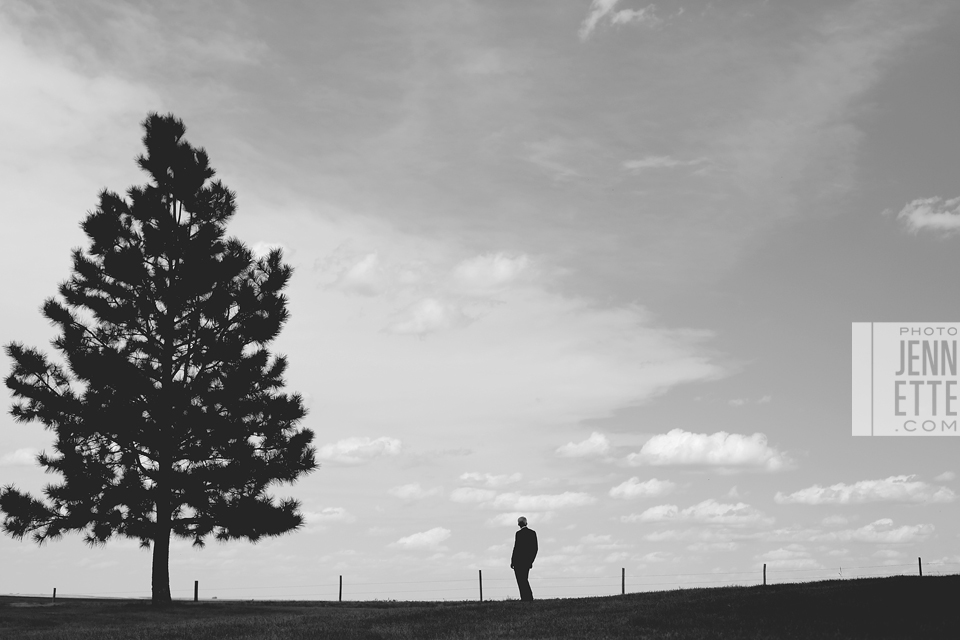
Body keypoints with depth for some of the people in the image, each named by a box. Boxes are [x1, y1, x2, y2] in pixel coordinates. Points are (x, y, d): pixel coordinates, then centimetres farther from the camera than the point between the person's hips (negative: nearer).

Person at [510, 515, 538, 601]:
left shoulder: (519, 533, -12)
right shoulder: (533, 533, 7)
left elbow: (516, 548, -14)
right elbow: (535, 548, 10)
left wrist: (512, 562, -7)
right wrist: (531, 561, 17)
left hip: (519, 561, -7)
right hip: (528, 561, 7)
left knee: (521, 582, -3)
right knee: (525, 580, 17)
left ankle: (525, 598, -8)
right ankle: (530, 598, 13)